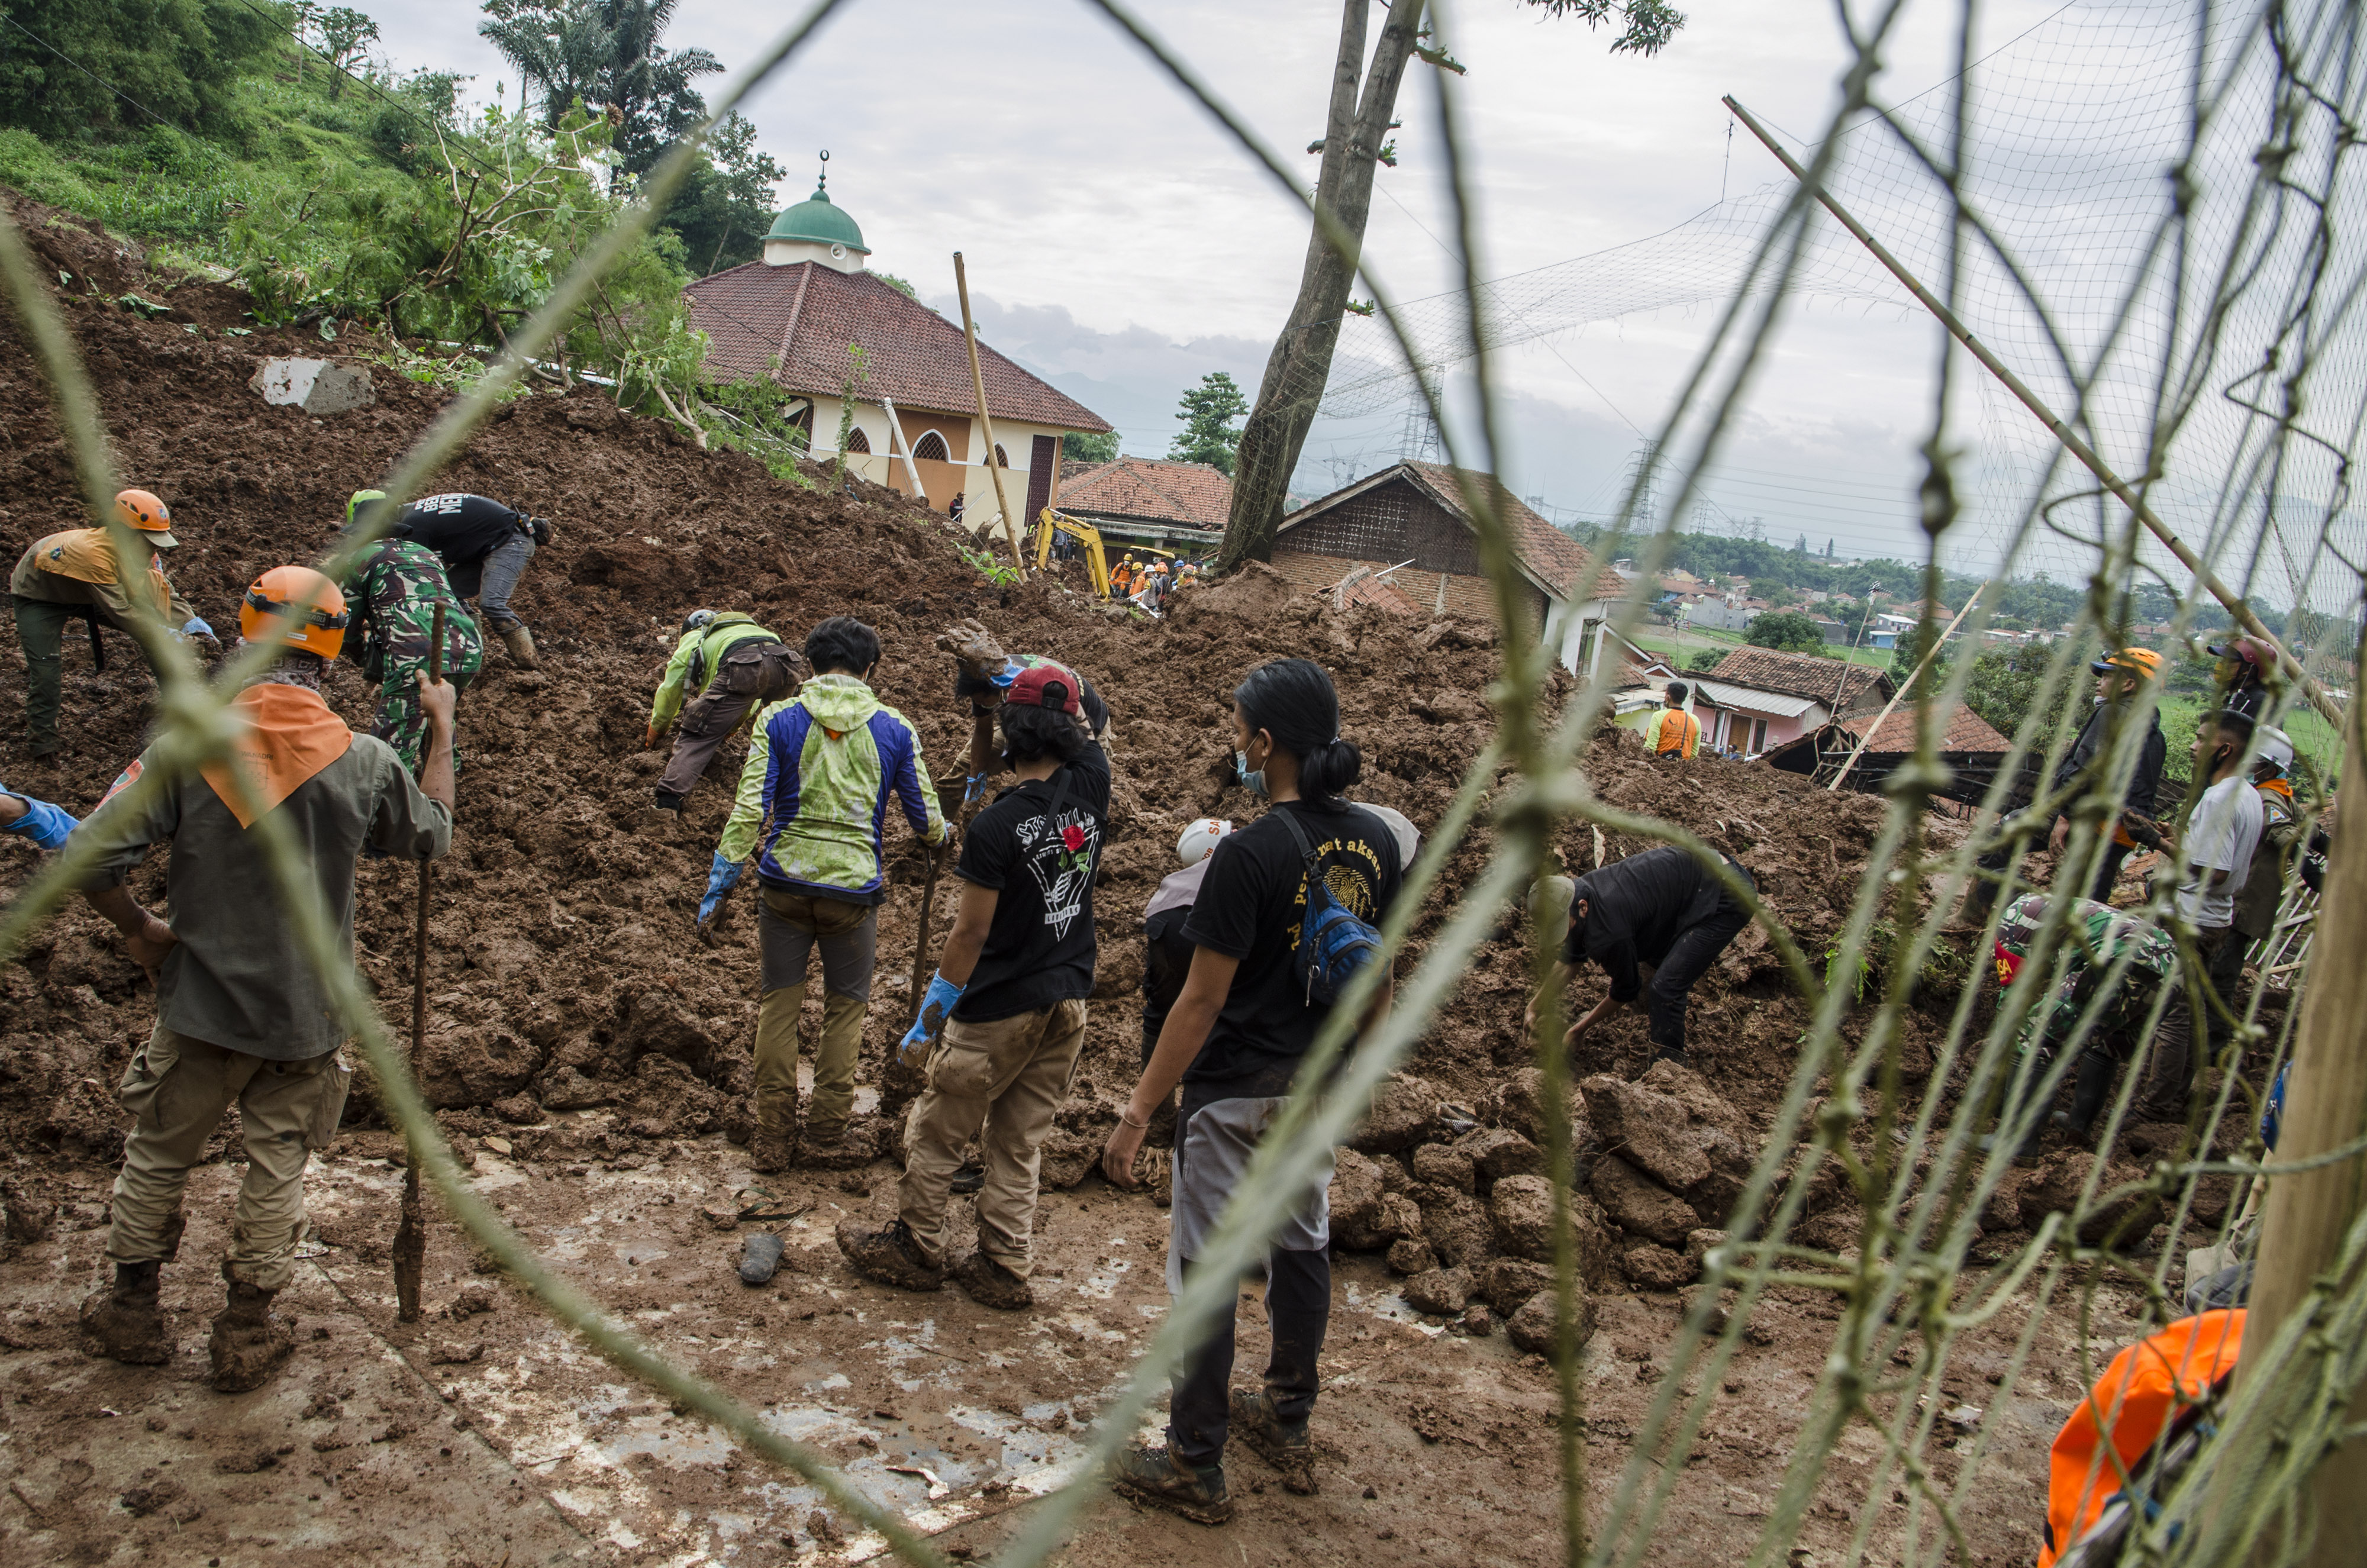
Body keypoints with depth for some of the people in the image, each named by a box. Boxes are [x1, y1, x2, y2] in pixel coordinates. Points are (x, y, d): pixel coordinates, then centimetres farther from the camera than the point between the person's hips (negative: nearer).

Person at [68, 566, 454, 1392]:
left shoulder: (188, 744, -15)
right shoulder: (364, 761, -13)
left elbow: (91, 858, -16)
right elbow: (432, 834, 7)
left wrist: (140, 929, 2)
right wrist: (443, 728, 16)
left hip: (201, 999, 0)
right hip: (308, 1010, 0)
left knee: (158, 1153, 21)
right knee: (277, 1165, 16)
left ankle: (132, 1309, 38)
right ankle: (246, 1335, 27)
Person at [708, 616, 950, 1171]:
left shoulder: (779, 719, -2)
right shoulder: (895, 730, 0)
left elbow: (750, 807, -8)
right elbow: (924, 817, 6)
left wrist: (722, 877, -3)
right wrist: (942, 834, 29)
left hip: (785, 880, 1)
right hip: (854, 886, 0)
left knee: (779, 1003, 11)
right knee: (845, 1007, 13)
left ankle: (773, 1138, 17)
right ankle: (828, 1134, 20)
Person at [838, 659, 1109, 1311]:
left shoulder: (996, 827, -21)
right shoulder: (1091, 784, -6)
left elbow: (971, 933, -16)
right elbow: (1086, 723, 18)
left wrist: (929, 1017, -6)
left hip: (1000, 1009, -6)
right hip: (1069, 1001, 6)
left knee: (937, 1131, 13)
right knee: (1020, 1141, 16)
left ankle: (914, 1250, 27)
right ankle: (1005, 1268, 22)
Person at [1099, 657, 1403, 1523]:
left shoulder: (1249, 853, -22)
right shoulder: (1376, 840, -2)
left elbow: (1202, 1000, -20)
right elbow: (1379, 975, 8)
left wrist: (1138, 1110, -13)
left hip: (1237, 1093, -7)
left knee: (1208, 1271, 5)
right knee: (1300, 1245, 21)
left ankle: (1195, 1467, 18)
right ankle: (1288, 1426, 37)